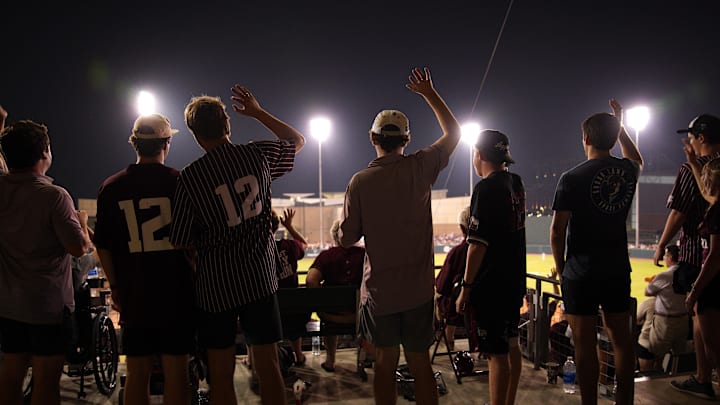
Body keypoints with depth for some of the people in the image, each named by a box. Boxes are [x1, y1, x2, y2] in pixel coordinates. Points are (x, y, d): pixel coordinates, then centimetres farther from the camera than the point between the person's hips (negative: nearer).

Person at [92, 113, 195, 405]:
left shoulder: (111, 187, 1)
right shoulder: (180, 182, -7)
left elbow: (103, 246, 6)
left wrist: (115, 286, 17)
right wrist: (198, 275, 11)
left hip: (134, 296, 3)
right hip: (176, 293, -2)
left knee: (137, 373, 10)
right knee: (176, 372, 5)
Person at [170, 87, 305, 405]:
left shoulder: (189, 177, -10)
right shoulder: (257, 155, -3)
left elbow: (180, 242, -4)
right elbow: (297, 141, 19)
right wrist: (258, 113, 20)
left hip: (214, 285, -2)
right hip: (260, 279, 2)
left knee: (221, 373, 9)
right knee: (268, 366, 9)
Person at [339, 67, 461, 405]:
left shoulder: (360, 181, -8)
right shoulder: (419, 168, -5)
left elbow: (347, 239, -3)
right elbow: (454, 132, 11)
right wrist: (429, 92, 18)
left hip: (378, 290, -1)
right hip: (417, 289, 1)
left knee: (385, 365, 11)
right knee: (420, 364, 11)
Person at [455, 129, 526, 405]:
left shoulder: (486, 188, -18)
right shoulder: (516, 183, 7)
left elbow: (478, 244, -21)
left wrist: (466, 287, -16)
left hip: (491, 286, -9)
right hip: (515, 280, 9)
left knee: (497, 353, -4)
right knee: (511, 345, 18)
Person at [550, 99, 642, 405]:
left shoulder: (571, 179, -11)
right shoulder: (627, 171, 2)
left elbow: (557, 230, -11)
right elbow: (636, 160, 30)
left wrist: (560, 268, 3)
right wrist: (619, 125, 33)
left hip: (581, 272, -5)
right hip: (618, 268, 5)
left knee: (584, 341, 2)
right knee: (621, 337, 12)